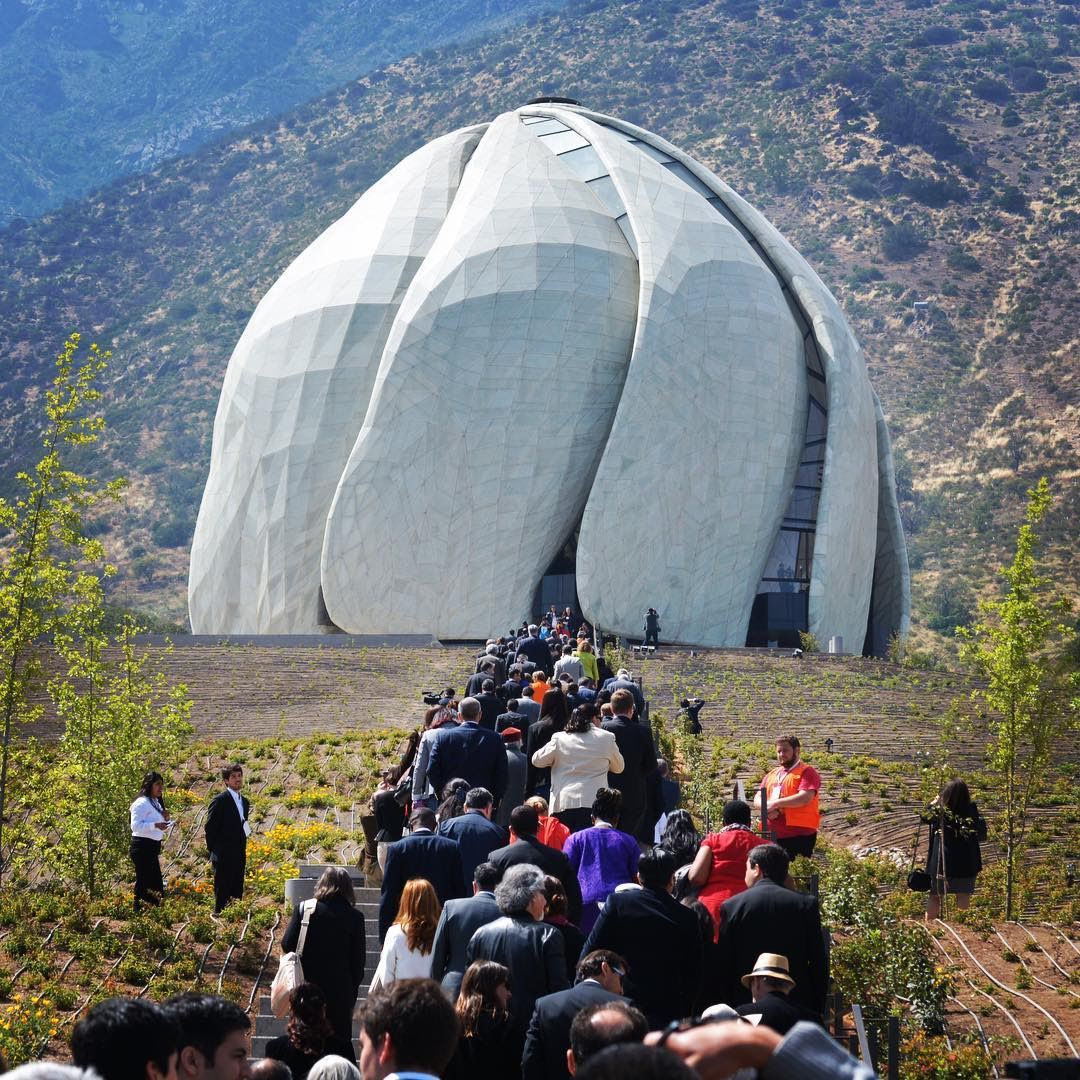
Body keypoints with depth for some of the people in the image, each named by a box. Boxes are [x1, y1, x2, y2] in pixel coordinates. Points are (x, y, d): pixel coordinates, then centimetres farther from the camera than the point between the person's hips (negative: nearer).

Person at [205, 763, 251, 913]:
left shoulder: (245, 802, 15)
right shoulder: (220, 800, -9)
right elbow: (210, 827, -9)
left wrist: (242, 849, 13)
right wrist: (213, 849, -8)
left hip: (239, 856, 7)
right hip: (223, 856, -7)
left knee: (237, 894, 8)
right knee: (222, 894, -5)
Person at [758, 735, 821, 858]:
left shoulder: (806, 772, 0)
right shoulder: (771, 775, 21)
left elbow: (805, 798, -15)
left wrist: (775, 803, -13)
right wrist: (768, 808, -9)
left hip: (798, 836, -6)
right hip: (772, 836, 6)